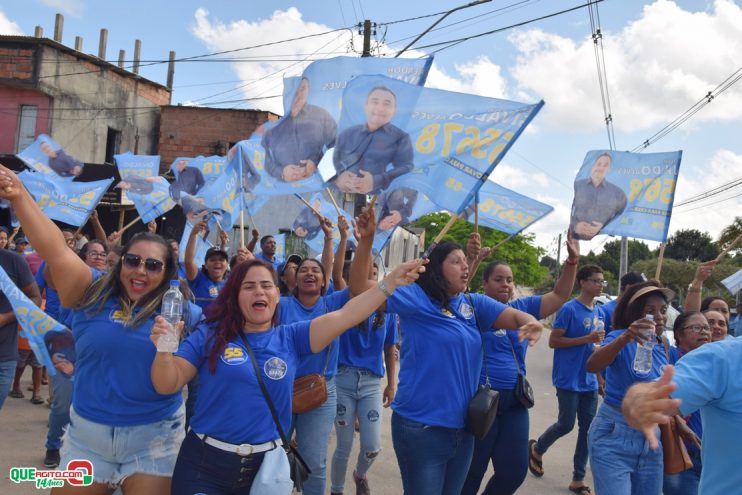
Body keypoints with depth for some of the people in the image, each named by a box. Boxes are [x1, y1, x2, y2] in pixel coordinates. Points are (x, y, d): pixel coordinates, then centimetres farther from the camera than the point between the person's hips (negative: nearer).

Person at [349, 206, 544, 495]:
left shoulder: (474, 304, 6)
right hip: (421, 427, -6)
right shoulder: (416, 298, -10)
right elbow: (360, 288, -16)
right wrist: (366, 241, -28)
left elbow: (515, 317, 2)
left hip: (463, 426, 7)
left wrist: (532, 324, -22)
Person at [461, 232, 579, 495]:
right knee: (470, 472, 6)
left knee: (514, 471, 13)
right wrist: (472, 260, -42)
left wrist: (572, 261, -1)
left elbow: (559, 296, 12)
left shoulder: (522, 308, 8)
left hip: (514, 401, 6)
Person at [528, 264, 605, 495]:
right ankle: (536, 448, 29)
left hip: (589, 382, 7)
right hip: (569, 380, -6)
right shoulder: (570, 309, -13)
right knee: (566, 424, 0)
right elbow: (553, 341, -14)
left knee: (587, 428, 7)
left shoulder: (599, 312, 9)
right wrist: (587, 339, -20)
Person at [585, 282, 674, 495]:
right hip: (614, 436, -6)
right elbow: (591, 366, -36)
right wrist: (624, 338, -49)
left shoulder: (662, 343, 5)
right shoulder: (620, 338, -15)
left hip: (651, 438, 7)